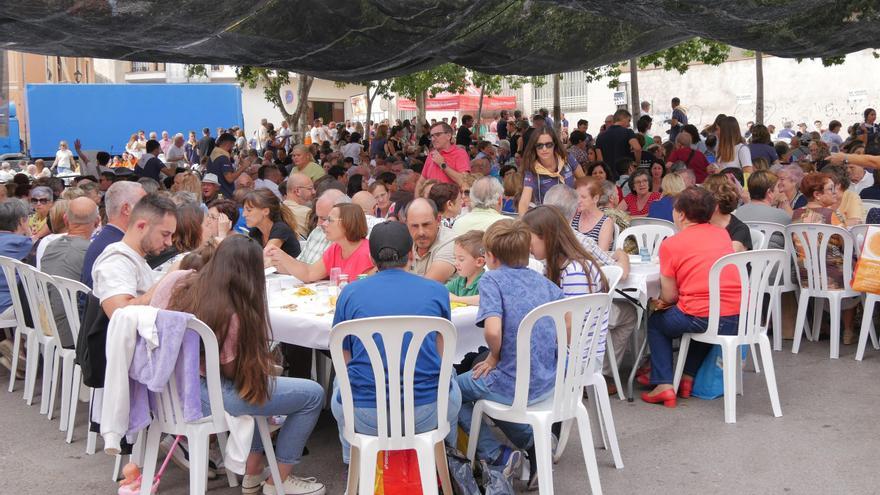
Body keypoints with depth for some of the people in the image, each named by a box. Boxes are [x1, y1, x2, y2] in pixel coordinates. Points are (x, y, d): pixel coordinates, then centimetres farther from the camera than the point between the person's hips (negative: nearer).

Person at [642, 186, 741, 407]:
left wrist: (661, 301, 21)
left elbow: (669, 296, -2)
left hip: (701, 318, -5)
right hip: (739, 318, 6)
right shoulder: (722, 234, 11)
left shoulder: (670, 244, -4)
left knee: (656, 321, 23)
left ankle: (663, 385, 13)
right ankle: (688, 377, 36)